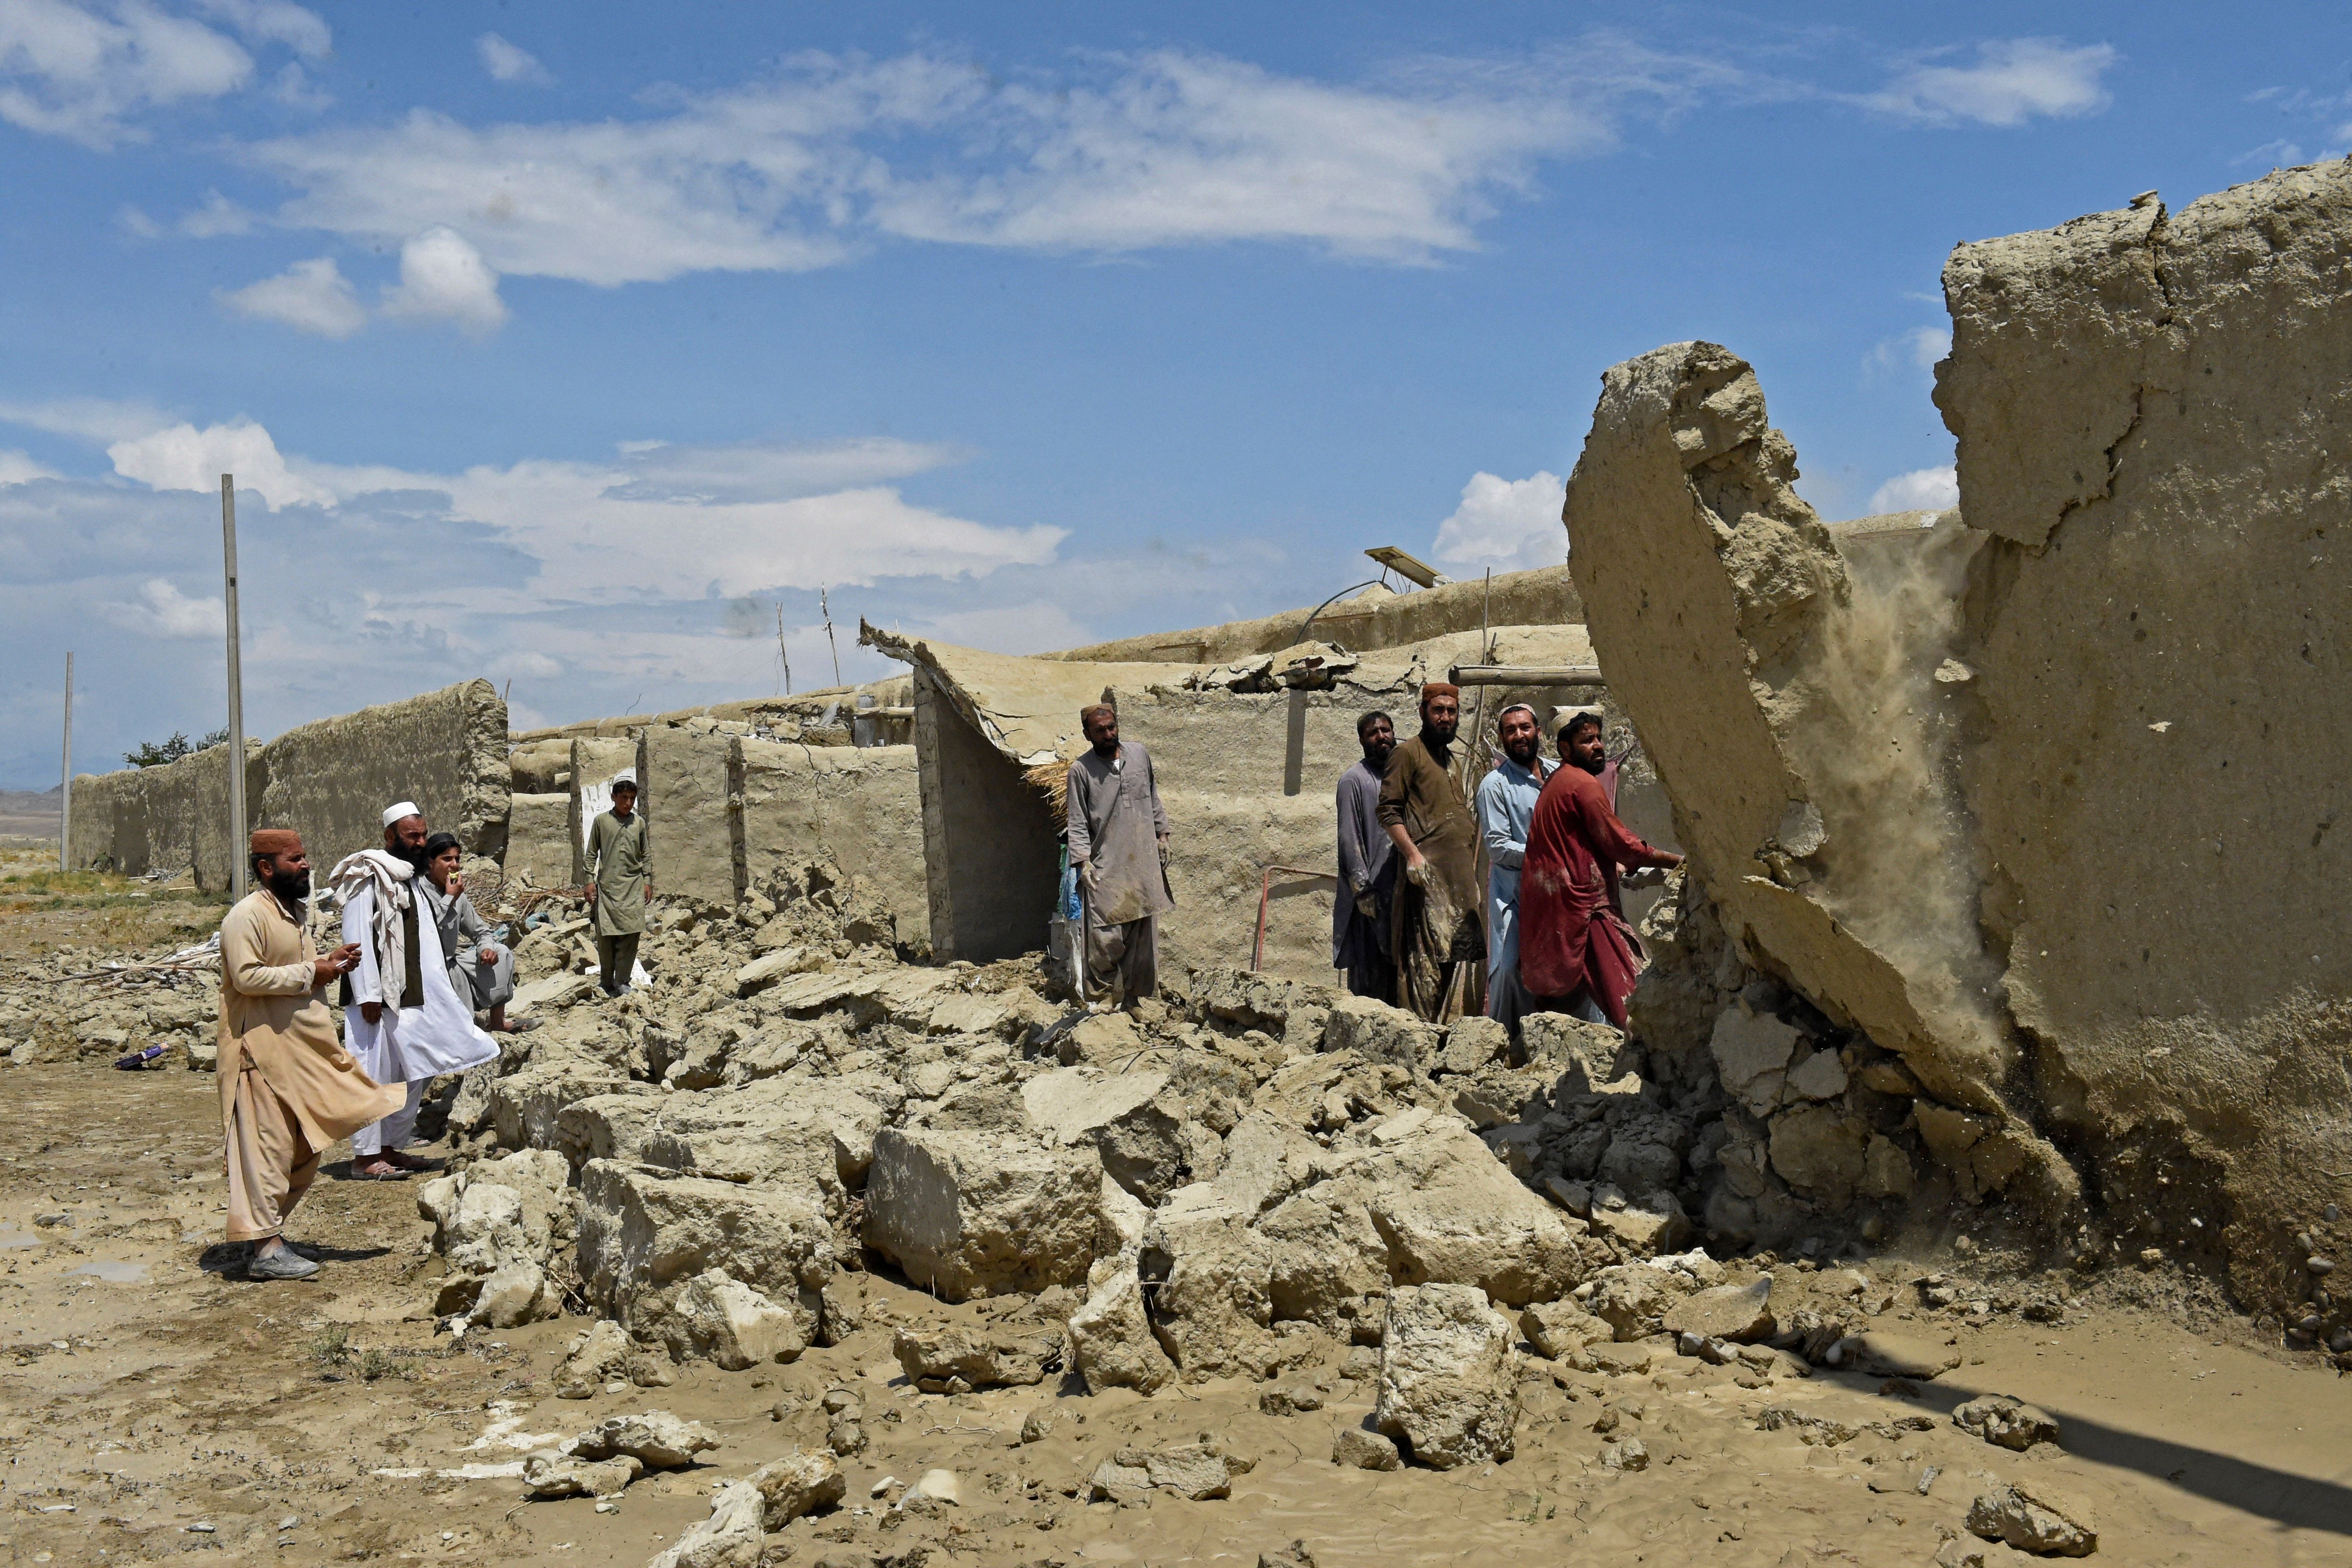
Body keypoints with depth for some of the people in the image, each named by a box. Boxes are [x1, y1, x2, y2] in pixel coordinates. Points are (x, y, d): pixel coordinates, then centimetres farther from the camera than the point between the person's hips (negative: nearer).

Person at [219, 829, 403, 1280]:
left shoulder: (290, 911, 17)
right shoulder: (247, 916, -14)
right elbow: (246, 976, -24)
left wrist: (330, 962, 8)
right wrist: (309, 973, -19)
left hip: (304, 1051, 10)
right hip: (266, 1052, -10)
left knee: (304, 1149, 14)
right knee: (268, 1148, -6)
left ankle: (270, 1232, 25)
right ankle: (266, 1250, -2)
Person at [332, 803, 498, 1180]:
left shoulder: (410, 878, 18)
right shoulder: (368, 876, -10)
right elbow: (357, 938, -16)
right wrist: (368, 994, -20)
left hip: (411, 995, 9)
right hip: (378, 998, -9)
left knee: (412, 1075, 11)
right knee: (374, 1074, -5)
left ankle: (391, 1148, 20)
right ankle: (366, 1157, 1)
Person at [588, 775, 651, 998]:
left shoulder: (639, 823, 9)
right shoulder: (602, 820, 3)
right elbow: (592, 854, 5)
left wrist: (648, 881, 9)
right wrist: (590, 881, -1)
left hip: (633, 886, 1)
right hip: (607, 885, -1)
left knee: (631, 933, -7)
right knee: (606, 936, 0)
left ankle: (621, 981, -2)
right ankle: (607, 983, 9)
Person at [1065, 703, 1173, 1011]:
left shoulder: (1139, 754, 8)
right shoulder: (1081, 770, -4)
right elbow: (1078, 822, -4)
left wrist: (1162, 835, 16)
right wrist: (1083, 862, -12)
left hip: (1144, 861, 4)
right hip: (1106, 867, -4)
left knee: (1144, 933, 7)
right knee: (1106, 935, -9)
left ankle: (1135, 995, 17)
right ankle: (1100, 995, 5)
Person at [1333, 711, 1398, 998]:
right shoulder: (1354, 780, -2)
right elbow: (1349, 837, -8)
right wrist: (1363, 889, -15)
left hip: (1400, 890, 6)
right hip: (1370, 894, -6)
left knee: (1396, 972, 7)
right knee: (1369, 977, -6)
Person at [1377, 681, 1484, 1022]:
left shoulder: (1453, 758, 23)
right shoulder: (1408, 753, 0)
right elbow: (1389, 810, -9)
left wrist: (1471, 868, 19)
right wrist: (1412, 854, -20)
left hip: (1460, 874, 8)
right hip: (1428, 869, -8)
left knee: (1457, 954, 6)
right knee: (1427, 955, -11)